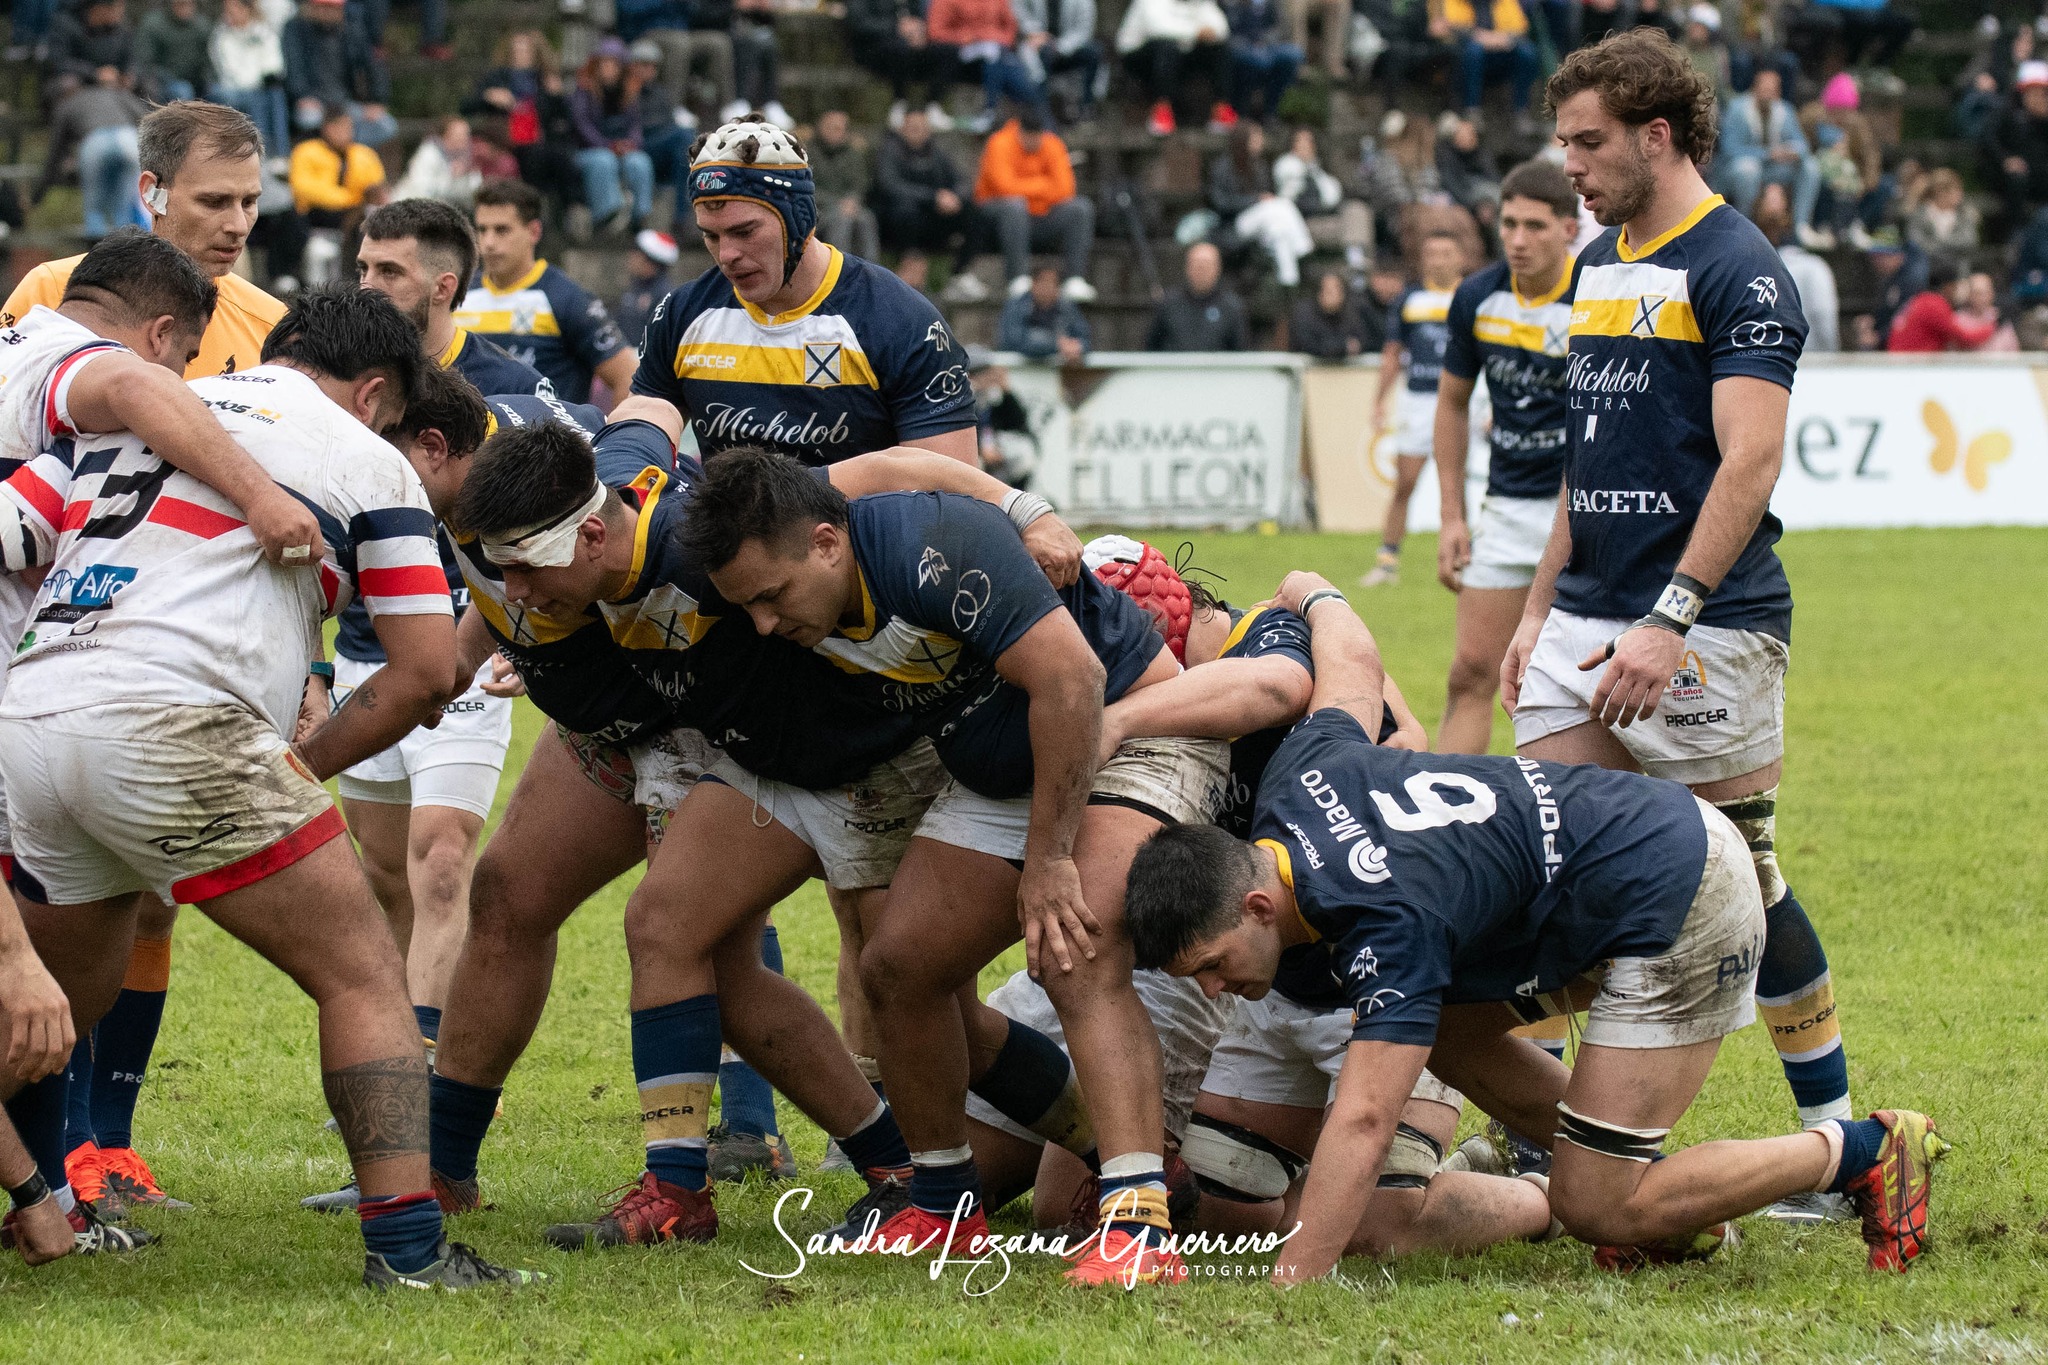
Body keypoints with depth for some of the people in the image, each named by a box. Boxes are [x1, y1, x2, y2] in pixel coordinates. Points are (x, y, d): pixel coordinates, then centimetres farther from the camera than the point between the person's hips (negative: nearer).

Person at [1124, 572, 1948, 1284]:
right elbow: (1357, 660, 15)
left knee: (1597, 1211, -9)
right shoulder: (1296, 778, -6)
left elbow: (1361, 1121, -39)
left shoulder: (1386, 924, -30)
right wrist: (1313, 598, 38)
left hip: (1679, 896, -10)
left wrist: (1285, 1290, -44)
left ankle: (1863, 1152, 5)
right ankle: (1668, 1200, 17)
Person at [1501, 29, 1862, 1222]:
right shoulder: (1600, 268, 15)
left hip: (1709, 628, -8)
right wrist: (1541, 608, 19)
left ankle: (1843, 1139, 10)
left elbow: (1750, 461, -19)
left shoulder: (1738, 271, -11)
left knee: (1743, 880, -1)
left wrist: (1671, 620, -26)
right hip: (1590, 621, 8)